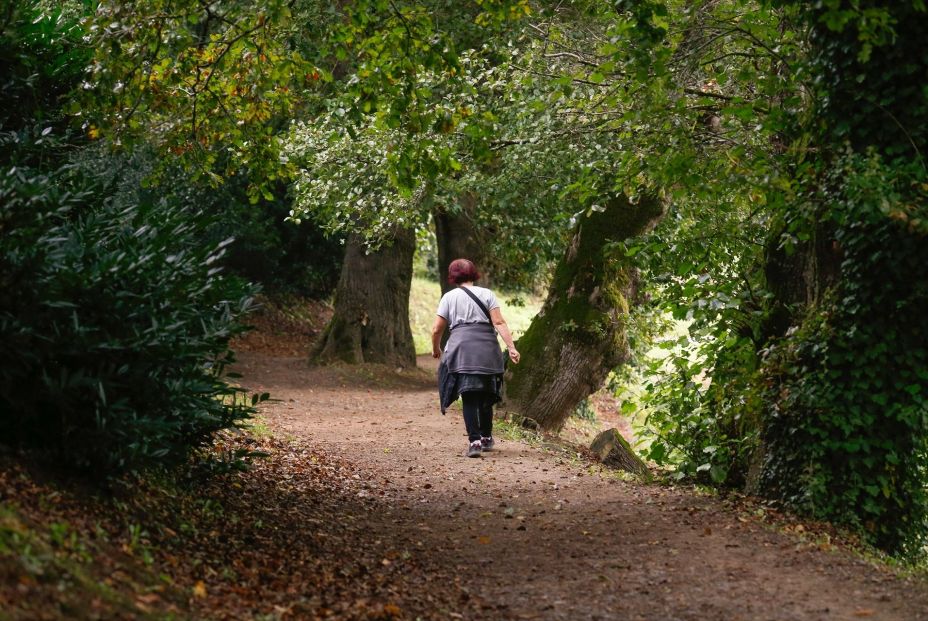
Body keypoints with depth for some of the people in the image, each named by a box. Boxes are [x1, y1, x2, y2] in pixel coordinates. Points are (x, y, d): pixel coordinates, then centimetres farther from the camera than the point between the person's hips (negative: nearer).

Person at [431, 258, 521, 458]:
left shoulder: (449, 297, 9)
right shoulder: (486, 294, 10)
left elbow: (436, 329, 8)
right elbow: (499, 323, -1)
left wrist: (436, 349, 25)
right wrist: (512, 348, -4)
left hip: (461, 350, -1)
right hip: (487, 350, 2)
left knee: (469, 398, -3)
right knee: (486, 396, 16)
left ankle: (474, 441, -17)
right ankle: (486, 438, 27)